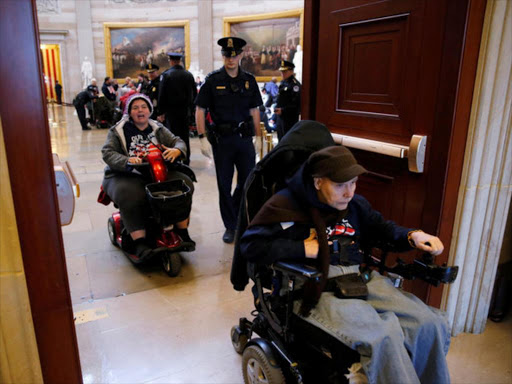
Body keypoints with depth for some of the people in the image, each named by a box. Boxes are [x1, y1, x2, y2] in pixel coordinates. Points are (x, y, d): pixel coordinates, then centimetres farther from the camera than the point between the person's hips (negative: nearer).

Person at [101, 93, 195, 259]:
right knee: (130, 196, -36)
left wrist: (176, 150, -17)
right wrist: (127, 161, -28)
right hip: (126, 176, -3)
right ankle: (139, 242, -28)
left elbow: (178, 141, 9)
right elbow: (107, 152, -7)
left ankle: (183, 232, -6)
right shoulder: (118, 130, 4)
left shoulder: (158, 129, 15)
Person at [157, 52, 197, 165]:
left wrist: (162, 111, 1)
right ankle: (186, 161, 17)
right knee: (185, 136, 10)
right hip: (186, 111, 4)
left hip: (172, 111, -4)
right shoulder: (189, 75, 4)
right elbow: (194, 94, 9)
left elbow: (162, 95, -7)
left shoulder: (166, 75, -8)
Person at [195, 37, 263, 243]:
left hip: (244, 137, 3)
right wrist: (202, 138, -9)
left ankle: (235, 212, 33)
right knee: (224, 184, 5)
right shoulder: (213, 80, -1)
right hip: (221, 139, -2)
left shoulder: (249, 80, 8)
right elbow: (200, 110, -2)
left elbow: (254, 110, 13)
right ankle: (230, 226, 19)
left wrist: (258, 137, 9)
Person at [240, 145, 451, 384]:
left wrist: (412, 236, 5)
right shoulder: (287, 204, -4)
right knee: (384, 336, -32)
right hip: (316, 287, -6)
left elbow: (382, 228, 27)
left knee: (432, 325, -13)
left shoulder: (355, 204, 15)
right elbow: (250, 245, -10)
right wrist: (303, 249, -13)